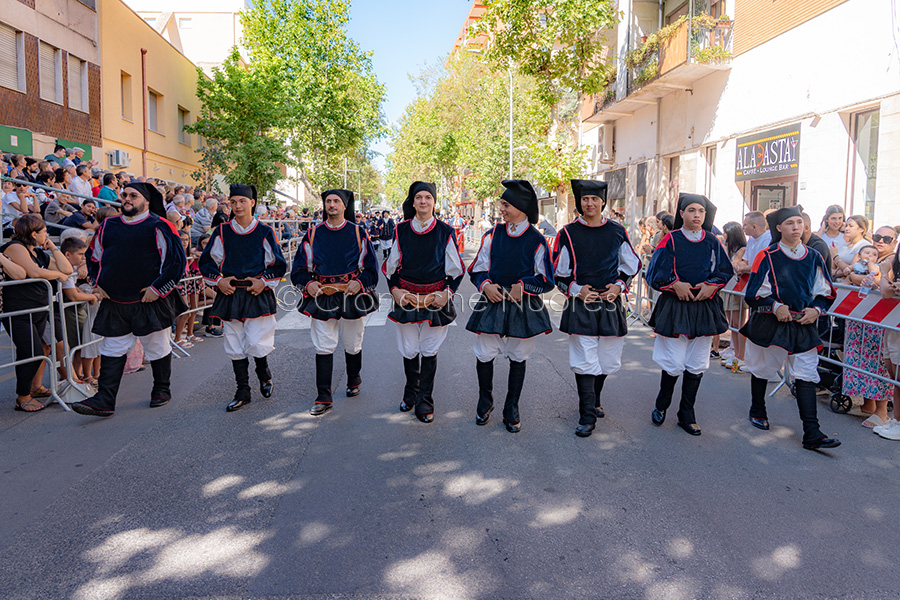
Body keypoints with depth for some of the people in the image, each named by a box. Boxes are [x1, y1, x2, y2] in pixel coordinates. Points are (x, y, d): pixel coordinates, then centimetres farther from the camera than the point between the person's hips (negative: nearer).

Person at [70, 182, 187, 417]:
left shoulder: (159, 227, -7)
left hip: (150, 302, -4)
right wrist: (98, 283, 11)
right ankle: (104, 400, 8)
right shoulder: (108, 226, 9)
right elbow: (93, 256, 23)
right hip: (114, 303, 5)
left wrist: (157, 288, -13)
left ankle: (162, 390, 26)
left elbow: (177, 260, -11)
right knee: (112, 350, 4)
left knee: (158, 349, 8)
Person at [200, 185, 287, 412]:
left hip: (258, 295, -3)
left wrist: (264, 282, -8)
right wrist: (218, 280, -2)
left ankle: (264, 376, 24)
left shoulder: (264, 232, -1)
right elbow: (206, 261, 11)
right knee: (235, 346, 6)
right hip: (230, 294, 3)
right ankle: (242, 393, 18)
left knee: (257, 343, -8)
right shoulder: (222, 232, 4)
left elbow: (279, 265, 4)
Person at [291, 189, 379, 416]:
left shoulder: (358, 232, 2)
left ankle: (354, 381, 38)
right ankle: (323, 398, 4)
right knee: (323, 348, -2)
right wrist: (308, 283, -9)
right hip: (322, 297, 1)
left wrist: (360, 282, -13)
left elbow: (371, 267, 3)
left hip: (352, 295, 0)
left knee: (352, 345, 12)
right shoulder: (313, 234, 5)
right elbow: (300, 267, 9)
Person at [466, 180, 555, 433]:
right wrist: (485, 285, -11)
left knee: (518, 358, 9)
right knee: (484, 355, 2)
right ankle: (485, 403, 27)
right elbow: (477, 269, 9)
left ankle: (511, 411, 24)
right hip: (492, 301, 2)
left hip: (524, 307, -1)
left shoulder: (536, 241, -4)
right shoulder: (492, 236, 3)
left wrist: (522, 287, -14)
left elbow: (546, 280, -1)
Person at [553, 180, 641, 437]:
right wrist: (576, 290, -10)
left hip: (611, 303, 3)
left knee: (607, 360, 11)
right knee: (584, 362, -5)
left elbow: (631, 266, 15)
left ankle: (593, 399, 36)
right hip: (580, 305, -3)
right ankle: (587, 416, 4)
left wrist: (619, 286, -2)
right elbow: (558, 273, 4)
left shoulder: (617, 232, 5)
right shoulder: (568, 233, -1)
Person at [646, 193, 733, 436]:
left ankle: (686, 415, 19)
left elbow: (726, 270, 9)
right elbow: (656, 272, -5)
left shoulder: (712, 241, 8)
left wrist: (711, 285, -8)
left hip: (704, 307, 4)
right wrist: (675, 284, -17)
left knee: (696, 365, 6)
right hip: (674, 307, -3)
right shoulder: (671, 240, -2)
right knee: (673, 364, -4)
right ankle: (661, 404, 22)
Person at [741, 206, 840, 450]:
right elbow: (753, 293, -7)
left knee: (806, 375, -4)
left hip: (803, 326, 3)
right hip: (769, 324, -2)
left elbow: (826, 292, 12)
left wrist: (816, 309, -5)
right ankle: (757, 411, 38)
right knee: (762, 369, 14)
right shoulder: (767, 257, -7)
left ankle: (811, 434, -4)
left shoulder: (814, 258, 5)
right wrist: (775, 306, -18)